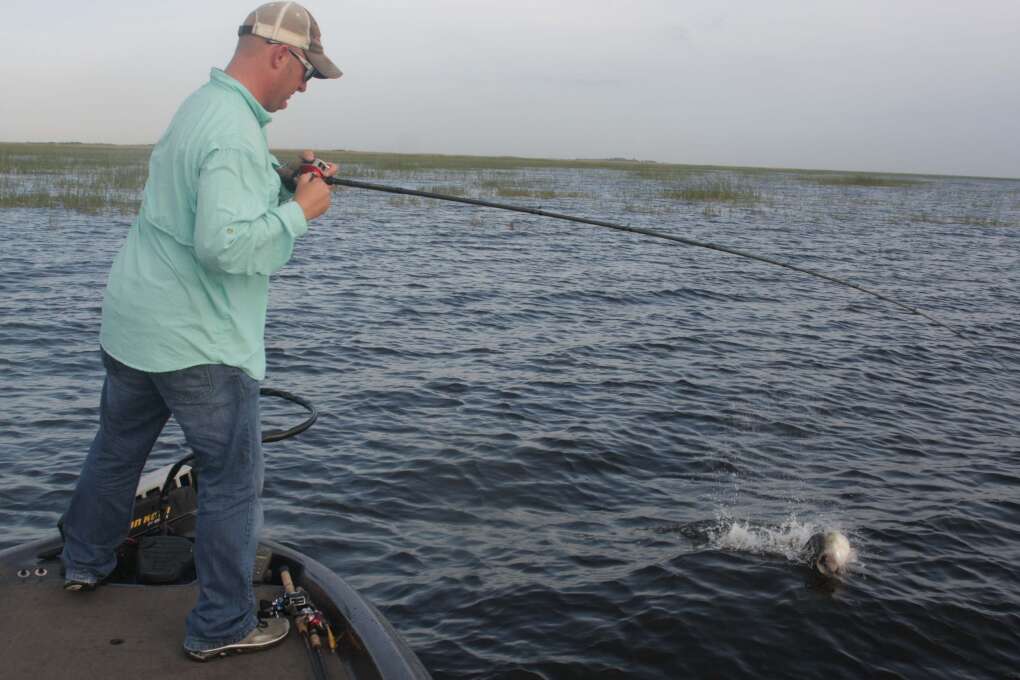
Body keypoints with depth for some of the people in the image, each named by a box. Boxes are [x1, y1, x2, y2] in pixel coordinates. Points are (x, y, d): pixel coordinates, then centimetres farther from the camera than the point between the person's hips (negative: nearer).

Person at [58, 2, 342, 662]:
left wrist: (287, 183, 6)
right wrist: (299, 210, -18)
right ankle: (223, 626, 14)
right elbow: (225, 243, -30)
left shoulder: (199, 107, 11)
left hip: (133, 324, 10)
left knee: (117, 448, 25)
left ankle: (85, 564, 46)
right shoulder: (235, 132, -22)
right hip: (197, 342, -10)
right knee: (233, 478, 2)